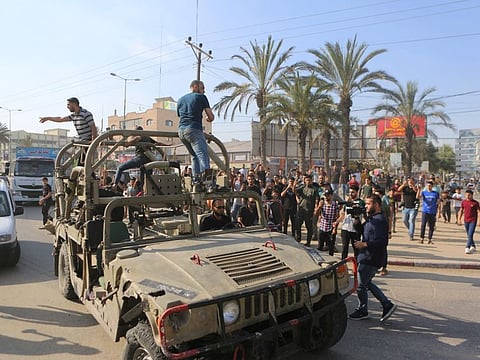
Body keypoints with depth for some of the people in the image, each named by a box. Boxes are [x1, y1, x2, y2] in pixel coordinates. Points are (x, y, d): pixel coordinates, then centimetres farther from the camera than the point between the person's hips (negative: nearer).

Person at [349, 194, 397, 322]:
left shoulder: (379, 220, -19)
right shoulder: (371, 218, 14)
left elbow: (382, 242, -26)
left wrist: (365, 244, -28)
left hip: (371, 259, -10)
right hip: (367, 257, 10)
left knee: (361, 285, 2)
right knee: (367, 283, 19)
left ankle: (362, 311, 20)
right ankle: (387, 305, 24)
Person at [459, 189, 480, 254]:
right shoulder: (463, 202, 5)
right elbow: (461, 210, 13)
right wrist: (459, 219, 9)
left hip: (473, 221, -5)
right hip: (466, 220, 5)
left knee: (470, 235, -12)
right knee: (468, 235, 13)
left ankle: (467, 248, -12)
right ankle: (473, 246, 29)